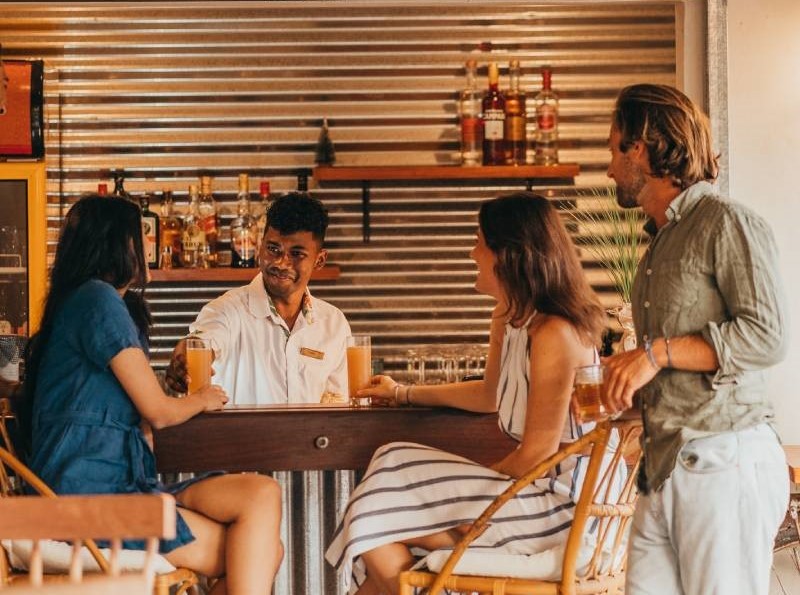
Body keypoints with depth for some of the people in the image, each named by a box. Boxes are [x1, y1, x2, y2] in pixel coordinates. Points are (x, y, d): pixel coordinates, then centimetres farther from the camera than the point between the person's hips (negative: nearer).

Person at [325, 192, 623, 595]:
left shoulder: (554, 334, -21)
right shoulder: (508, 318, 9)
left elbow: (536, 455, -19)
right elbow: (491, 395, 27)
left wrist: (478, 484, -3)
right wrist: (404, 394, 32)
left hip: (560, 503, -9)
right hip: (543, 485, 9)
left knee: (377, 524, -10)